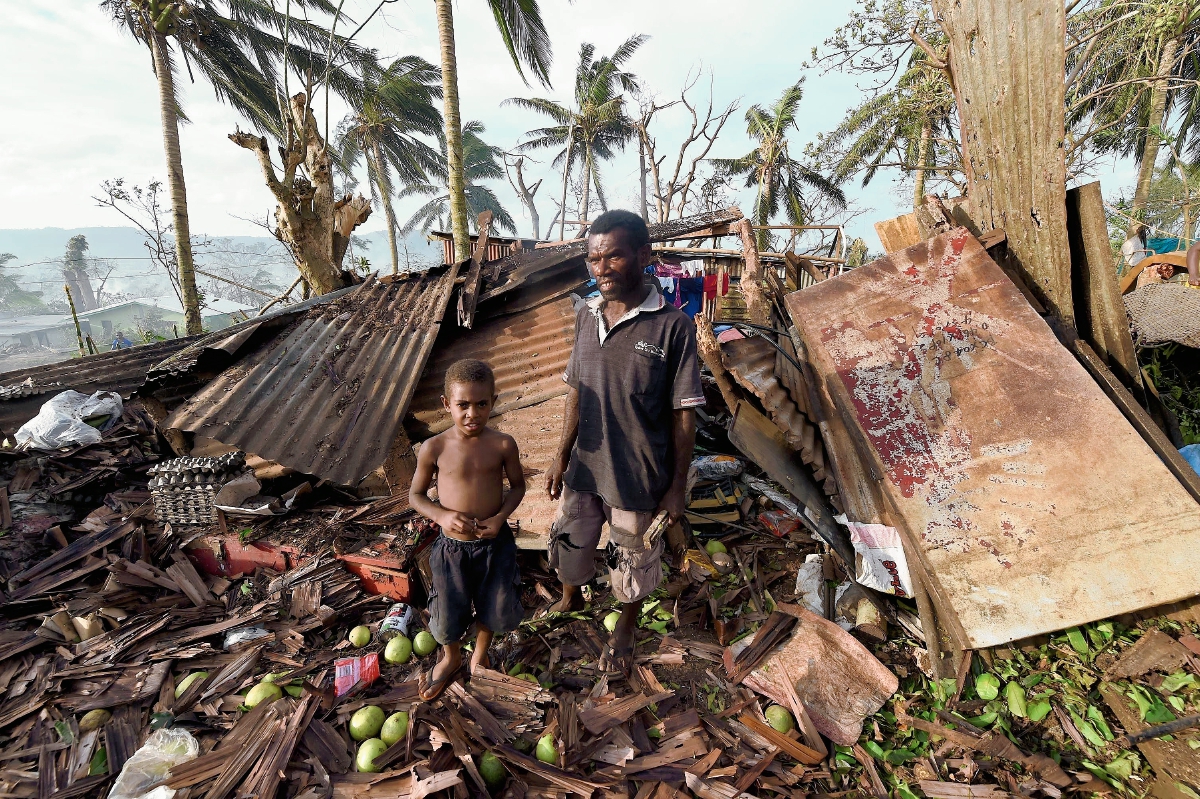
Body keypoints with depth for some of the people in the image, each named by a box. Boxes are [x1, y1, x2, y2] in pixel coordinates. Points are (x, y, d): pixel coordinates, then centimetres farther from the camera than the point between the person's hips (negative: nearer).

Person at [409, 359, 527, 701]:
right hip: (452, 547, 0)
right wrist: (441, 515, -20)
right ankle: (451, 658, 49)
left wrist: (500, 517, -16)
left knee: (494, 609, 18)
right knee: (448, 615, 15)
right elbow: (415, 495, -2)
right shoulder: (434, 448, -14)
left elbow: (518, 485, 1)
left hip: (495, 543, 1)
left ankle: (480, 653, 52)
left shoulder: (503, 445, -13)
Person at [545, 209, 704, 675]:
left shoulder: (672, 327, -18)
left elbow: (684, 415, -13)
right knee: (569, 542, 22)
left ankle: (624, 633, 47)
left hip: (639, 479, -4)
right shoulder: (586, 316, -2)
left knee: (633, 562, 17)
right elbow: (576, 392, 7)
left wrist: (676, 487, -10)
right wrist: (562, 456, 7)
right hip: (584, 468, 4)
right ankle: (570, 599, 56)